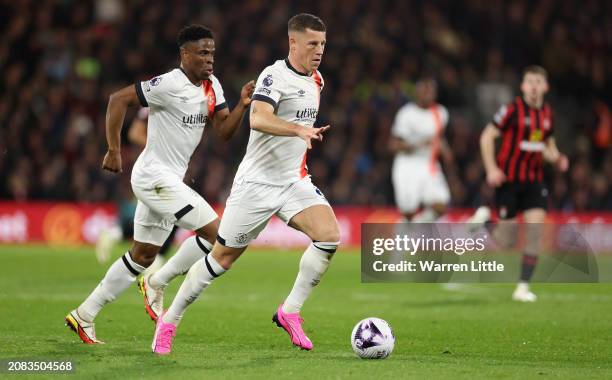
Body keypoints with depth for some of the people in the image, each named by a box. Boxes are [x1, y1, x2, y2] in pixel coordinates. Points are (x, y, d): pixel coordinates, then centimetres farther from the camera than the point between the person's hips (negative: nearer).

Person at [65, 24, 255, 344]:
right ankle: (158, 284, -1)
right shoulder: (170, 85, -18)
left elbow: (224, 130, 5)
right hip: (155, 176, -9)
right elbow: (118, 99, -17)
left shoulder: (212, 86, 8)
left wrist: (243, 104, -12)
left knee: (142, 256, 14)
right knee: (215, 230, -15)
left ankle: (84, 315, 20)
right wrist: (114, 150, -17)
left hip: (169, 179, 9)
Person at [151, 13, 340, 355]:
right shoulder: (275, 75, -16)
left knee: (330, 235, -19)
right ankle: (169, 323, 18)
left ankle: (290, 312, -7)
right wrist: (299, 130, -46)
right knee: (224, 256, 2)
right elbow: (258, 119, -35)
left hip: (295, 181, 6)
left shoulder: (316, 80, 10)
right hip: (257, 182, -6)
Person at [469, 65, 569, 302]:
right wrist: (491, 169, -16)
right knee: (504, 240, -3)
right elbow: (487, 137, -7)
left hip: (534, 180, 4)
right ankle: (483, 219, 32)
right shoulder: (513, 110, -11)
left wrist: (557, 159, 0)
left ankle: (523, 287, -5)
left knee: (536, 225, -12)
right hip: (508, 179, -4)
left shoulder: (547, 114, 7)